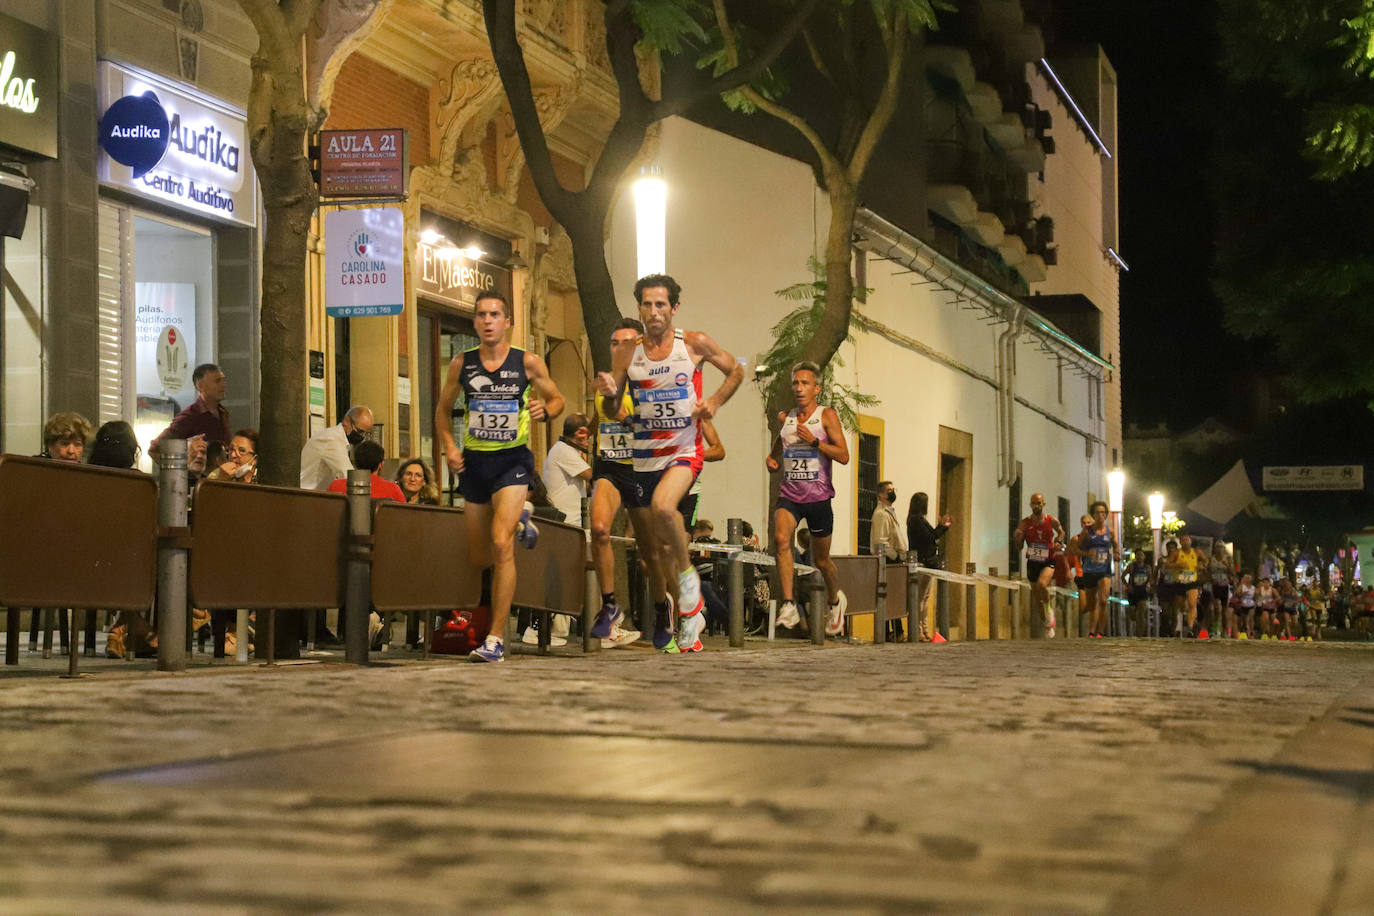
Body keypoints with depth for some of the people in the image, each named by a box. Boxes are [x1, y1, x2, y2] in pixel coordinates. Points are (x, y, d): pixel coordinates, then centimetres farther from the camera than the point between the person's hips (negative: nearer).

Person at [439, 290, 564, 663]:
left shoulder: (528, 363, -5)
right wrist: (448, 446, -1)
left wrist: (545, 410, -14)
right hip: (474, 461, 4)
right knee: (480, 559, 13)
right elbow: (443, 408, 15)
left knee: (501, 543, -21)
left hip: (513, 460, -3)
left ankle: (496, 638, -17)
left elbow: (557, 398, 9)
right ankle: (519, 518, 49)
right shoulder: (462, 363, 0)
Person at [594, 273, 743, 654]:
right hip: (643, 457, 4)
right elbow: (613, 410, 9)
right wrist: (610, 392, -14)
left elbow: (736, 371, 12)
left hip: (684, 452, -4)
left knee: (662, 506, -33)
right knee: (651, 549, 6)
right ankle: (688, 620, 22)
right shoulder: (627, 353, 2)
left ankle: (687, 573, -9)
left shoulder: (695, 344, -3)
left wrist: (714, 402, -3)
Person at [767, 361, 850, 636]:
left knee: (822, 560, 9)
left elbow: (843, 456, -9)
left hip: (818, 496, -2)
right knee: (781, 538, -27)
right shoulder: (785, 418, 11)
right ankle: (789, 606, -30)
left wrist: (814, 441, -19)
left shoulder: (827, 415, -1)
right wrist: (770, 459, 7)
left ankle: (834, 600, 40)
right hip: (789, 495, 2)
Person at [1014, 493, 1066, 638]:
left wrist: (1057, 541, -7)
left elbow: (1061, 532, 14)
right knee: (1037, 599, 9)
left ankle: (1049, 610, -5)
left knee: (1041, 584, -32)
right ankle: (1048, 624, 32)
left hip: (1048, 562, -3)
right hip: (1032, 563, 3)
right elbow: (1019, 547, -1)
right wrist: (1017, 539, -23)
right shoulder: (1025, 523, -6)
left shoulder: (1052, 521, -8)